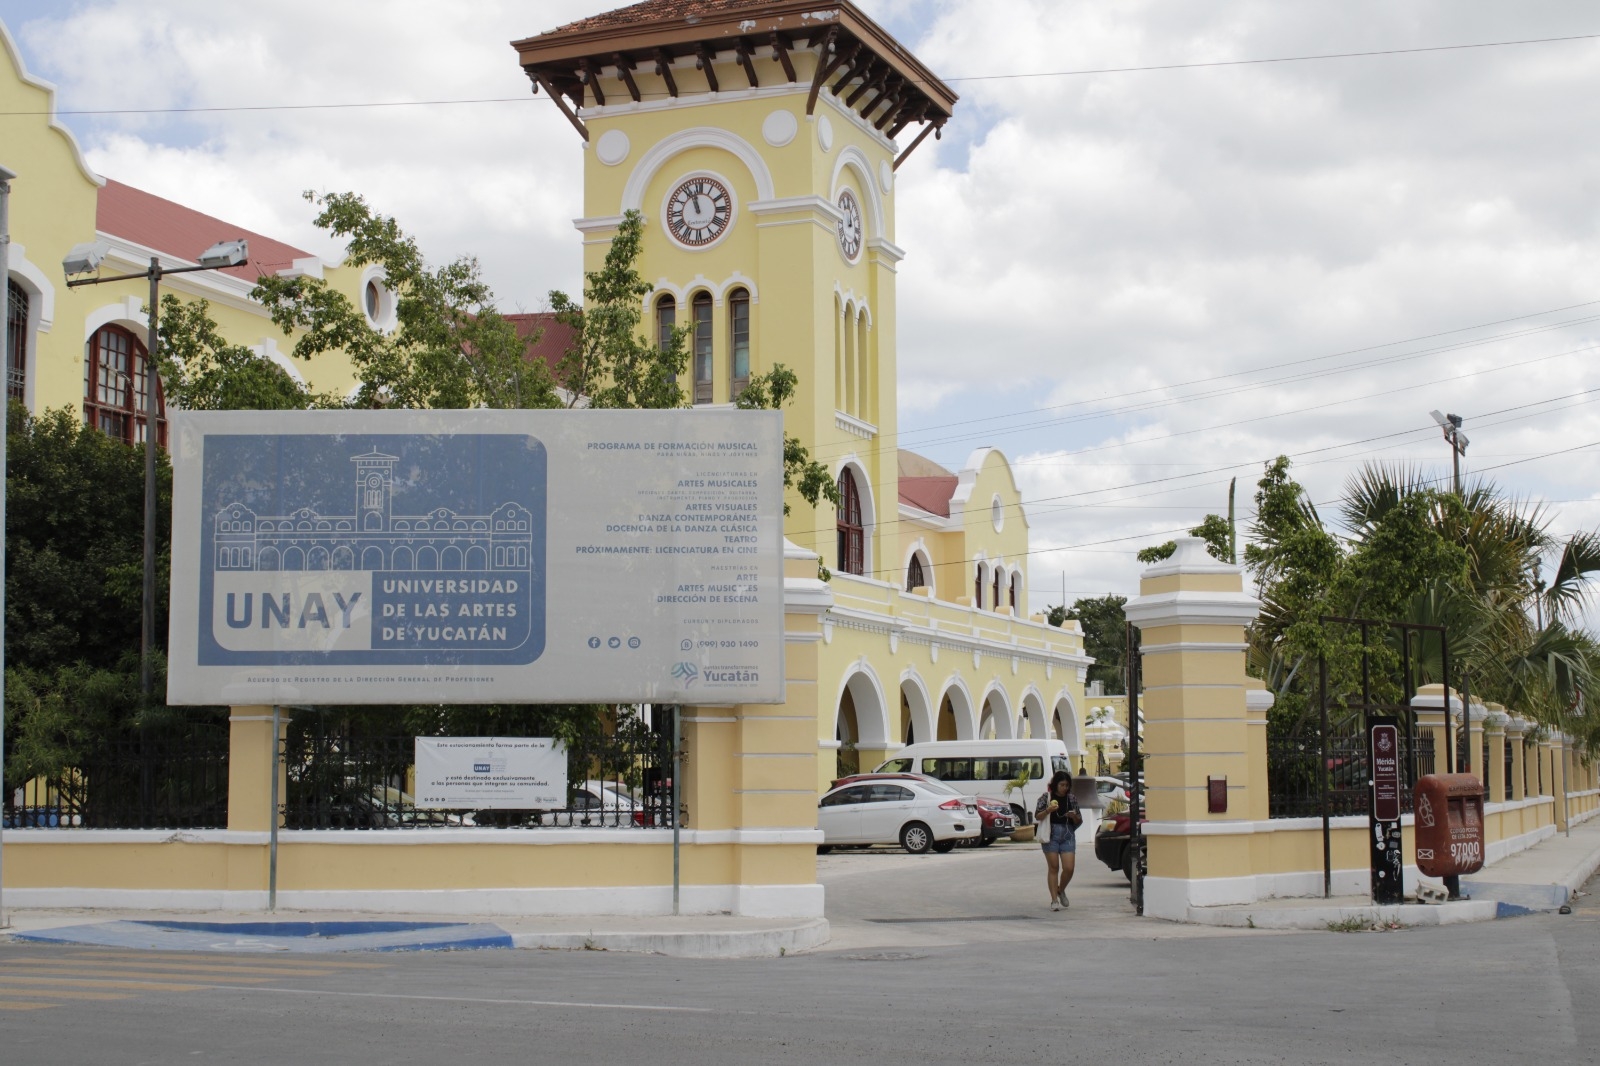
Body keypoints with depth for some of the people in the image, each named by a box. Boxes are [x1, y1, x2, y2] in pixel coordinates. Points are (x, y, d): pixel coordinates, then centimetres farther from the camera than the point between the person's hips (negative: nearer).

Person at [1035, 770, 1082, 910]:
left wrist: (1074, 816, -9)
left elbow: (1079, 821, 13)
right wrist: (1048, 810, -19)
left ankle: (1061, 890, 24)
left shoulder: (1072, 798, 8)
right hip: (1051, 834, -3)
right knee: (1053, 867, -2)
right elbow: (1037, 816, -1)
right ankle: (1054, 900, 4)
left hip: (1068, 835, 3)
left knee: (1069, 868, -5)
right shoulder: (1046, 796, 0)